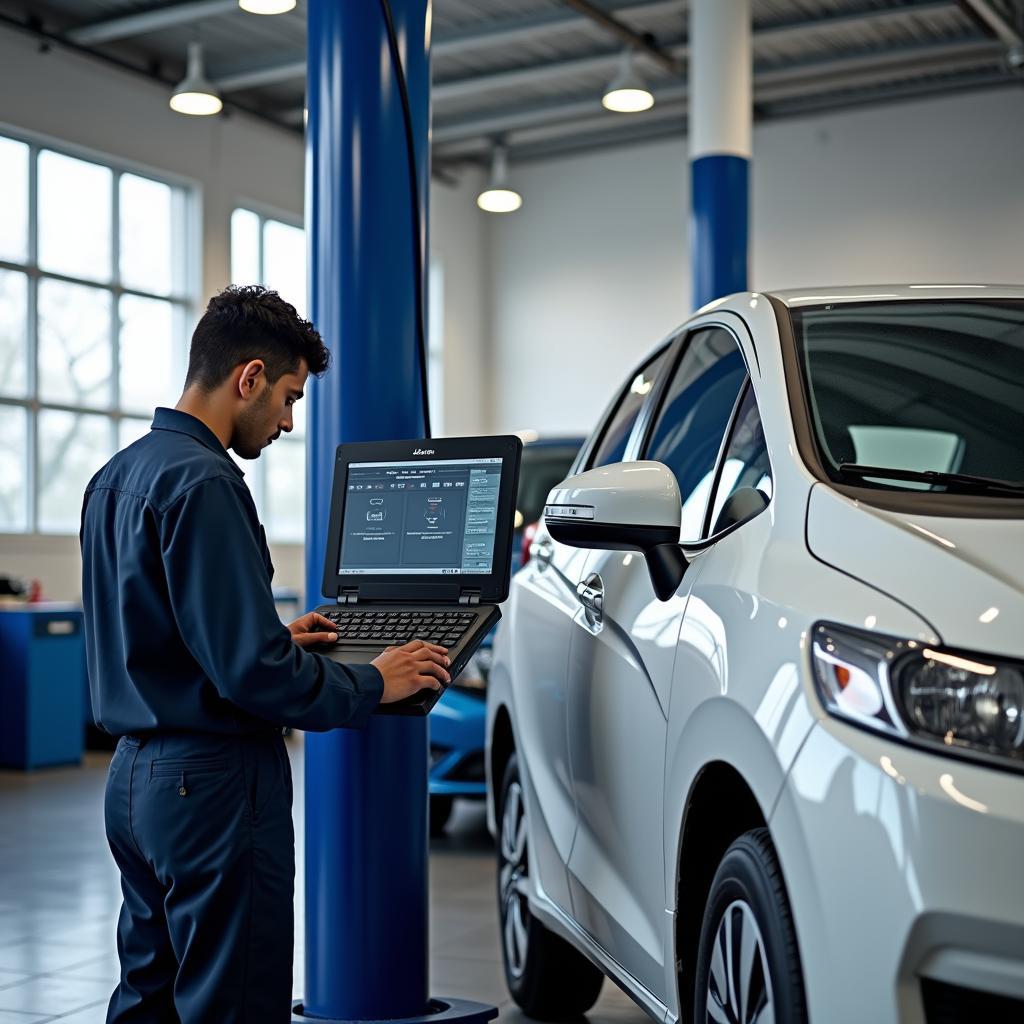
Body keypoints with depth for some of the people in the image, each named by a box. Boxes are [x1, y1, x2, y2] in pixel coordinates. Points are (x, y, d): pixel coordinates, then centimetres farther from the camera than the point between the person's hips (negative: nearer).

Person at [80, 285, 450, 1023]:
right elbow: (250, 670, -23)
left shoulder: (118, 476, 13)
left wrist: (279, 638, 19)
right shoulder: (202, 482, -18)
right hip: (213, 782, -10)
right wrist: (372, 684, -10)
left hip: (136, 776, 10)